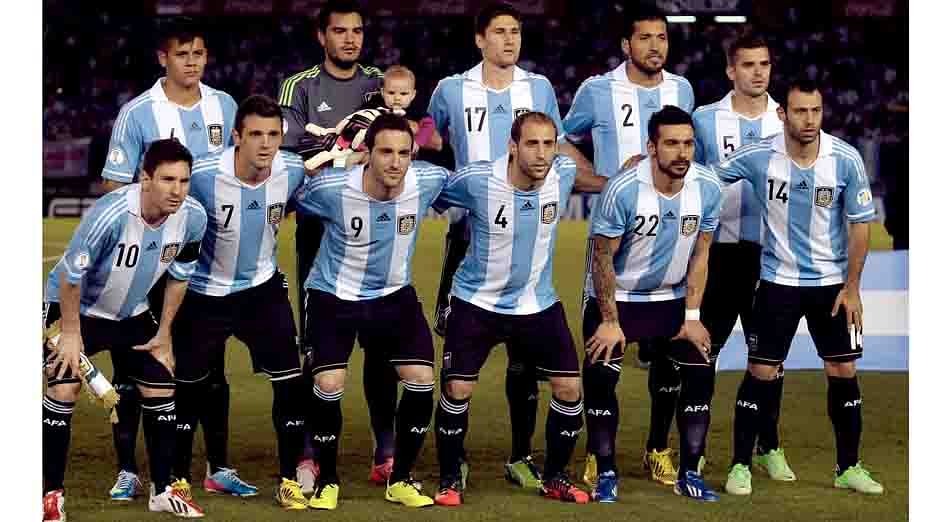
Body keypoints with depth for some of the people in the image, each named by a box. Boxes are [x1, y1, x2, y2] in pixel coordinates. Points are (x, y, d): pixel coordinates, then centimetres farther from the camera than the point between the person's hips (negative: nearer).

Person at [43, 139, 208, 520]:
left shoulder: (193, 217, -19)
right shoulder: (111, 214, -37)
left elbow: (179, 276, -1)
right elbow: (71, 274, -25)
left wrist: (164, 334, 4)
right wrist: (71, 333, -17)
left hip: (132, 313, 5)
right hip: (73, 306, -5)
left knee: (161, 390, 3)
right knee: (63, 390, -17)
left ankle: (163, 489, 18)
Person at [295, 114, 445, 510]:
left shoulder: (429, 181, -18)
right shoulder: (331, 188, -26)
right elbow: (289, 202, -5)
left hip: (394, 295, 3)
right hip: (333, 296, -3)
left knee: (422, 380, -7)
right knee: (328, 386, -14)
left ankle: (401, 480, 12)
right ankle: (327, 482, 9)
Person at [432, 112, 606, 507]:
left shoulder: (562, 173, -13)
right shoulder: (476, 180, -24)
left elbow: (598, 182, 13)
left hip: (538, 304, 3)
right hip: (478, 303, -3)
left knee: (569, 388, 0)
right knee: (457, 389, -8)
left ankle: (554, 478, 19)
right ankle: (450, 480, 12)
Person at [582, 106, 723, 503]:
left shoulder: (708, 188, -15)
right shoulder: (623, 190, -27)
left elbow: (699, 254, -3)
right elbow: (603, 257, -16)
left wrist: (692, 317, -4)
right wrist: (610, 321, -14)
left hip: (671, 298, 3)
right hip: (616, 298, -3)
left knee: (700, 374, -4)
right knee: (600, 378, -11)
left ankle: (689, 474, 8)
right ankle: (606, 474, 3)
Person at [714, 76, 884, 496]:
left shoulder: (846, 159, -12)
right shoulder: (758, 157, -13)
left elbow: (860, 224, -5)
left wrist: (851, 287, -6)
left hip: (832, 283, 1)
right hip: (779, 282, -1)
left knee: (843, 372, 4)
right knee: (761, 373, -1)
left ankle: (848, 468, 16)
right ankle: (741, 465, 9)